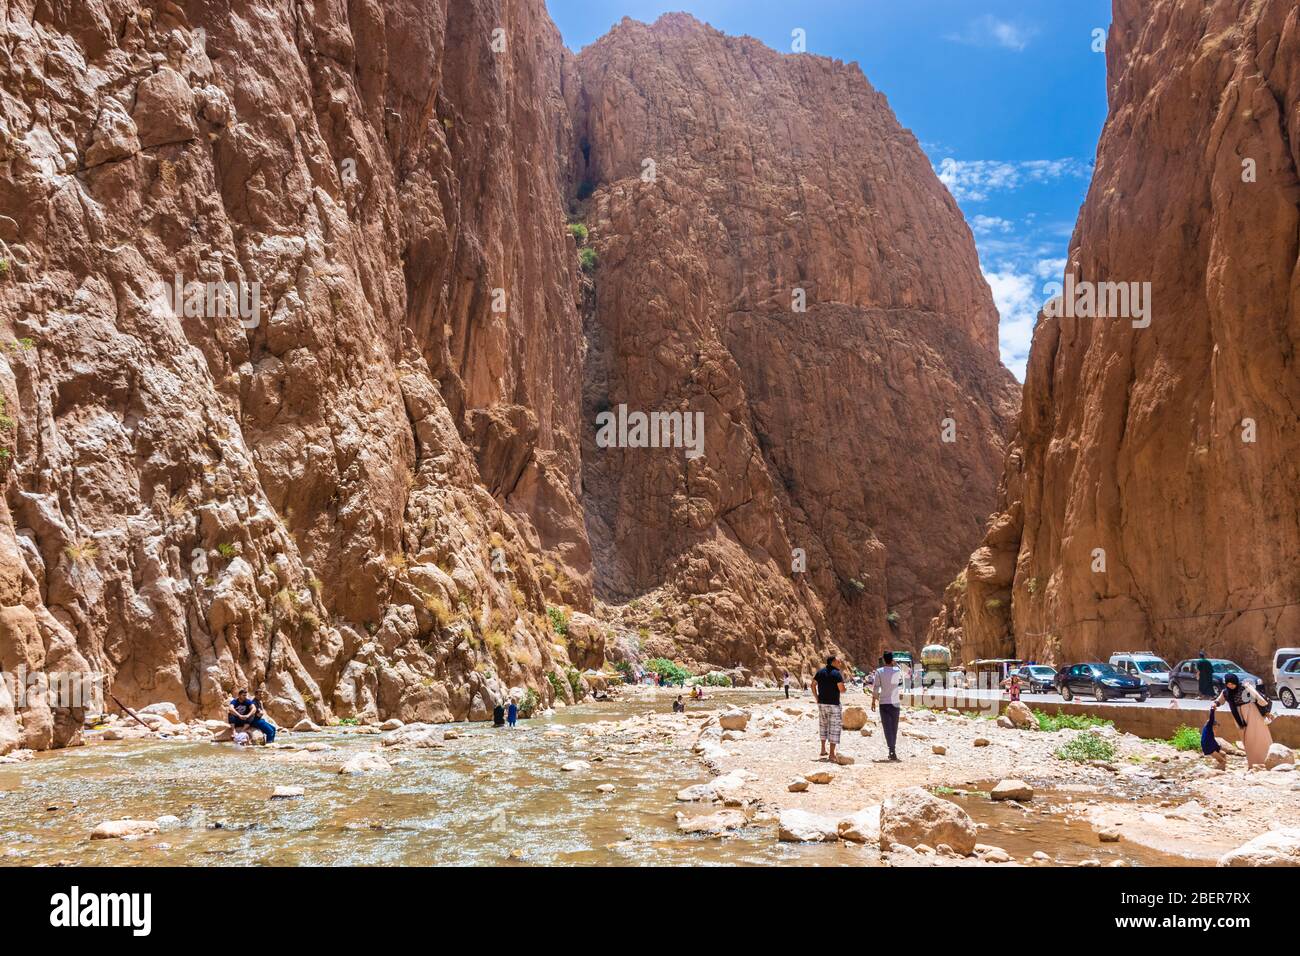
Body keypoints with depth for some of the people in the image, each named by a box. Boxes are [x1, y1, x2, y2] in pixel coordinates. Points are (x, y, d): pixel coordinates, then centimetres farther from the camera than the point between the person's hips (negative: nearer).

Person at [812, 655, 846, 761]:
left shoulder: (820, 672, 6)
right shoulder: (837, 674, -12)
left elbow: (813, 685, 9)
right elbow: (842, 689, -17)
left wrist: (816, 698, 12)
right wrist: (842, 680, 2)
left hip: (821, 703, 6)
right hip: (833, 704, -6)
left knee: (823, 725, 20)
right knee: (834, 727, 0)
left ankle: (823, 750, 26)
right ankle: (832, 753, -3)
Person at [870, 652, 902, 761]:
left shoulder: (879, 672, -5)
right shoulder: (897, 671, -2)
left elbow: (875, 688, -6)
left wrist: (873, 701, 2)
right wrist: (893, 664, 15)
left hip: (883, 703, -1)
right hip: (894, 703, 1)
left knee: (887, 727, -1)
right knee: (894, 728, 12)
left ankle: (892, 751, -13)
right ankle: (893, 750, 16)